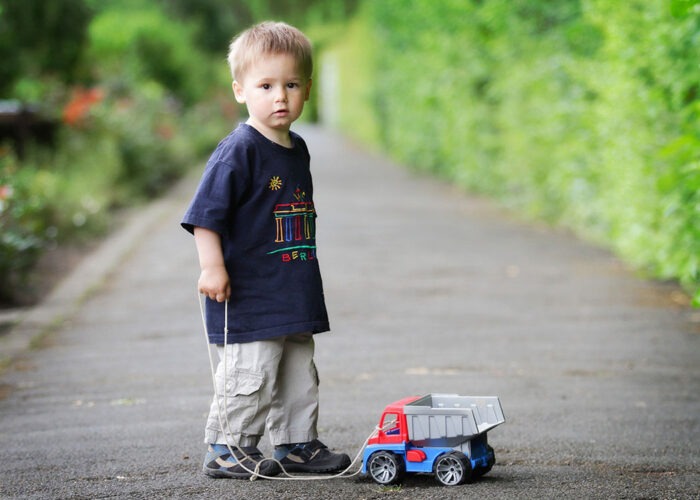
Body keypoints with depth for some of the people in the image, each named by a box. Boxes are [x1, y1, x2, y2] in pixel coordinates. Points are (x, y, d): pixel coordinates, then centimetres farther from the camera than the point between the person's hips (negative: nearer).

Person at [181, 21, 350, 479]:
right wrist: (213, 267, -23)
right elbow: (206, 214, -18)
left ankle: (298, 445, 28)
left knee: (299, 376, 16)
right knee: (250, 375, -5)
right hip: (249, 295, -8)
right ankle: (228, 449, 8)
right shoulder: (238, 150, -15)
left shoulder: (297, 150, 11)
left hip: (294, 296, 9)